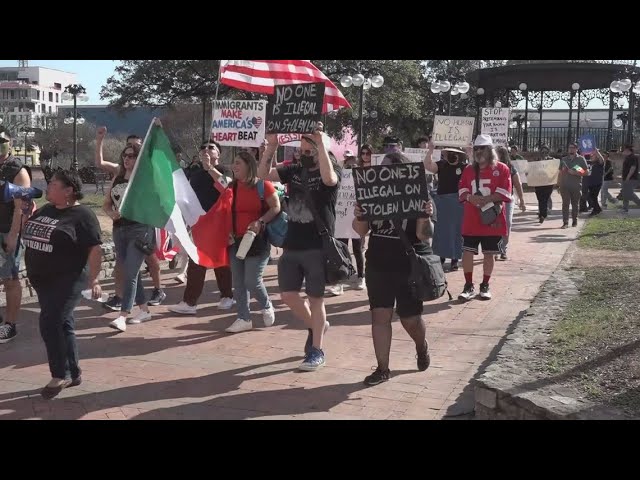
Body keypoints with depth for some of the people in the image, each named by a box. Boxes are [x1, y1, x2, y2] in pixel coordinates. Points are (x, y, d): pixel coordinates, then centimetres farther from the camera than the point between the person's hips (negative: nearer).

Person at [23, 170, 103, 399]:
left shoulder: (82, 215, -12)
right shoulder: (45, 210, 11)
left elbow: (95, 249, -15)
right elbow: (28, 234, 22)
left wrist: (93, 279, -19)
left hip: (68, 280, -8)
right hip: (43, 279, 8)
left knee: (50, 323, -11)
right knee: (62, 324, 12)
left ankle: (61, 374, 4)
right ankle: (73, 373, 22)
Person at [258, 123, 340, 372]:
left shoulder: (333, 171, -7)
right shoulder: (294, 171, 10)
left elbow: (328, 178, -31)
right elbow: (264, 174, 4)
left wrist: (321, 141, -31)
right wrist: (271, 146, -9)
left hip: (318, 247, -6)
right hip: (291, 245, 6)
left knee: (315, 298, 2)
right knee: (289, 295, 9)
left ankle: (316, 351, 13)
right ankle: (316, 326, 35)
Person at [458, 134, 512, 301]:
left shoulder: (501, 169, -2)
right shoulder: (469, 170, 10)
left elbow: (504, 192, -10)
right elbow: (462, 190, 6)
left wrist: (486, 200, -21)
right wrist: (471, 197, -15)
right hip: (470, 220, 3)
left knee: (489, 253, 6)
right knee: (467, 252, -1)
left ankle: (485, 286, 20)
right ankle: (469, 286, 9)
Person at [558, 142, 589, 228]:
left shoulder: (581, 159, 4)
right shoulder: (564, 159, 14)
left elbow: (586, 171, -2)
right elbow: (560, 173, 16)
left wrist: (575, 173, -15)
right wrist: (558, 184, 10)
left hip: (576, 186, -2)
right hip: (565, 186, 2)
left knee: (575, 204, 8)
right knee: (565, 204, -8)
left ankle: (575, 221, 20)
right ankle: (565, 222, -10)